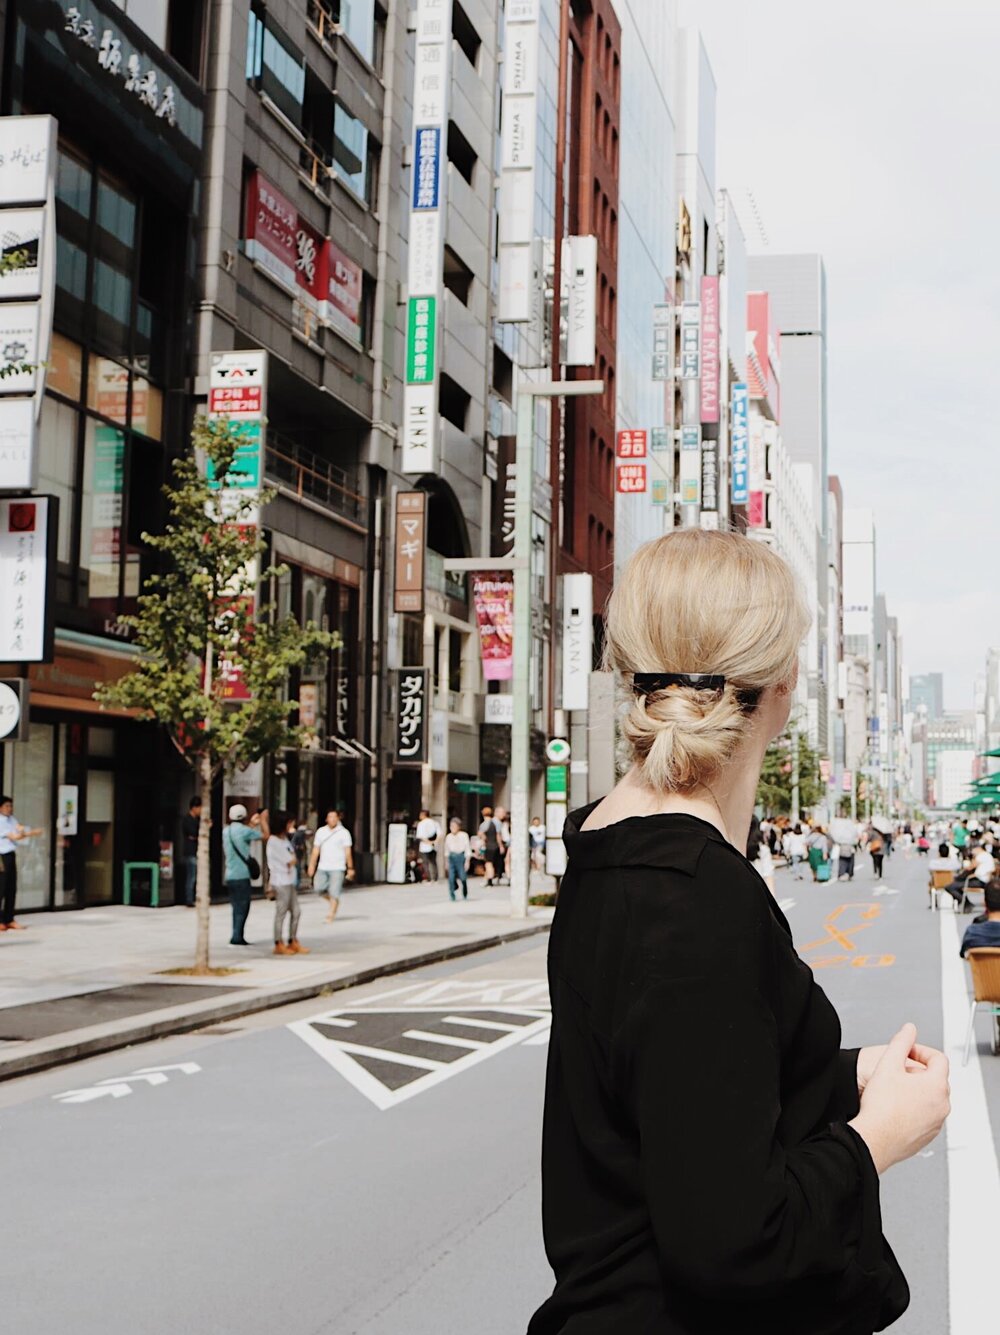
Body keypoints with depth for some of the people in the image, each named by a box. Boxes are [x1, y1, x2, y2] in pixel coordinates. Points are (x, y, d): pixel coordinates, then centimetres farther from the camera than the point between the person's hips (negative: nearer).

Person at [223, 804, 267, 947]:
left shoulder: (226, 831, 10)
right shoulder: (243, 830, -12)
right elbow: (265, 835, -3)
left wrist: (252, 824, 35)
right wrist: (263, 820, 13)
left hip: (230, 876, 7)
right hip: (242, 875, -7)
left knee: (237, 907, 14)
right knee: (242, 908, -2)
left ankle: (237, 937, 16)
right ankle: (237, 937, -5)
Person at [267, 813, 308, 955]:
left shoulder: (286, 839, 15)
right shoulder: (274, 841, -13)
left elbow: (294, 860, 13)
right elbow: (291, 861, -12)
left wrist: (292, 860, -5)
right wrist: (293, 858, 6)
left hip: (291, 881, 9)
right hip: (281, 882, -9)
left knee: (295, 912, 9)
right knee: (281, 913, -4)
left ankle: (293, 942, 16)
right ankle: (279, 945, 1)